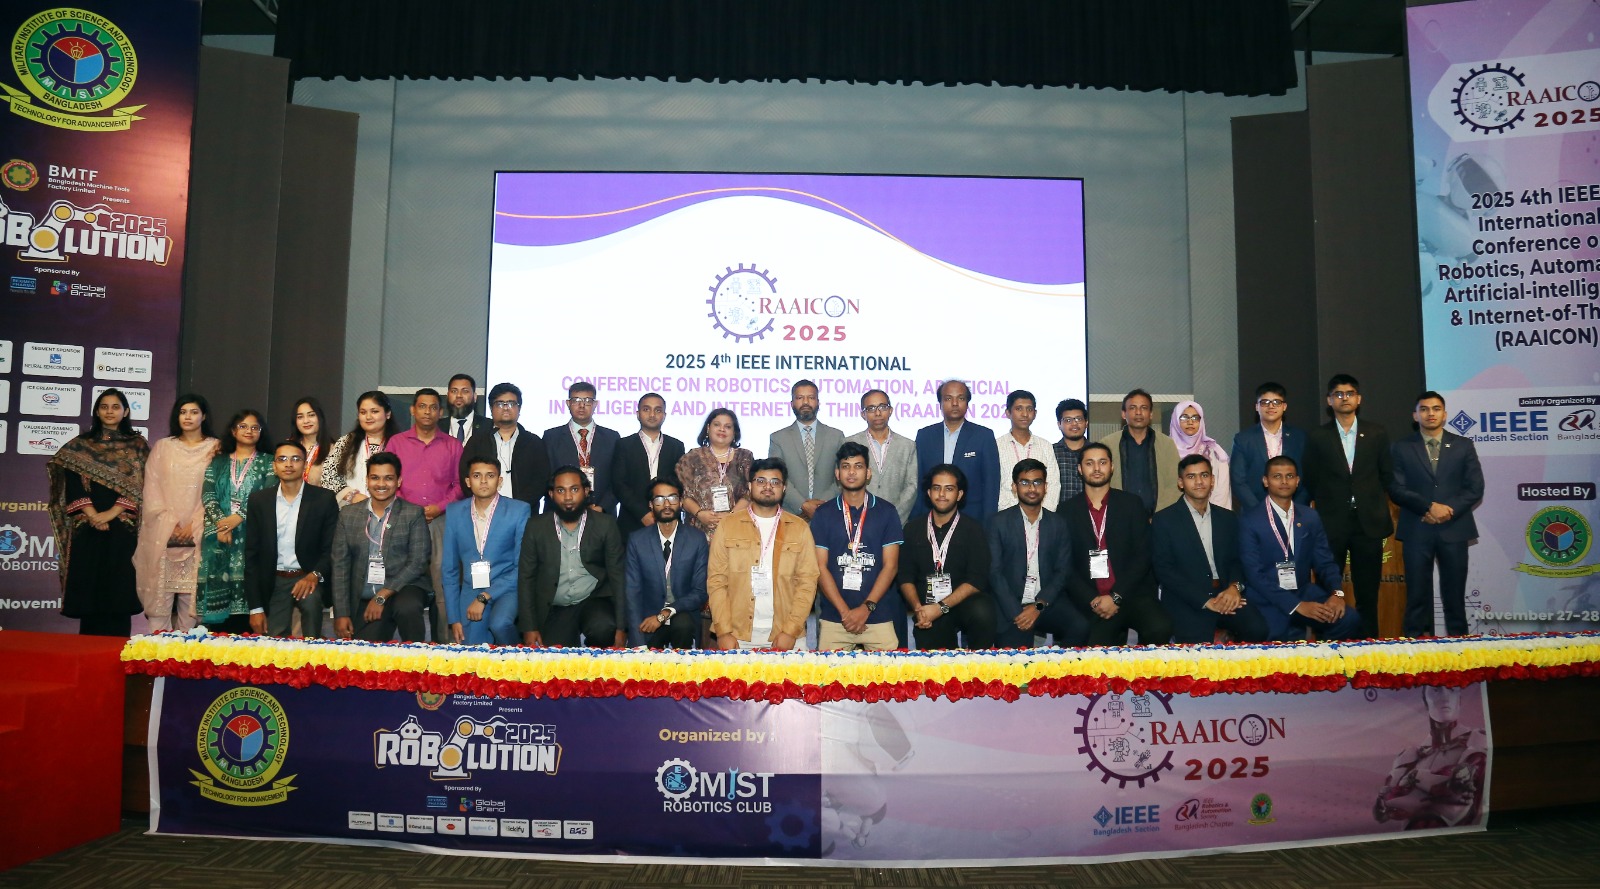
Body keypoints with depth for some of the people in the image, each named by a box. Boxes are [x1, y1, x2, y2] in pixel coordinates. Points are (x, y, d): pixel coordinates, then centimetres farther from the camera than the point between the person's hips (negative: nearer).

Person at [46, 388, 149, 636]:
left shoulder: (137, 445, 7)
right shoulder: (80, 445, 11)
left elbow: (138, 486, -2)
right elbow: (73, 486, 2)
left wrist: (111, 513, -12)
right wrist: (93, 515, -11)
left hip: (123, 527, -1)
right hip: (88, 528, 1)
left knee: (119, 588, -2)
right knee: (88, 587, 0)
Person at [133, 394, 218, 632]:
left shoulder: (215, 448, 6)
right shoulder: (163, 447, 11)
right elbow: (152, 490, 5)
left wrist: (194, 525, -9)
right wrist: (171, 524, -6)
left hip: (198, 533, -1)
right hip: (163, 532, 1)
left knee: (190, 593, -3)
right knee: (160, 590, -3)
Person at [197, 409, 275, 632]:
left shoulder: (267, 461, 9)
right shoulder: (218, 462, 16)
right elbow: (207, 495, 5)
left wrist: (238, 518, -15)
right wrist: (220, 523, -11)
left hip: (252, 536, -2)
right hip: (219, 534, 2)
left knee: (248, 586, -9)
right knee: (218, 593, -2)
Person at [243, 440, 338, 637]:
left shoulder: (324, 499, -4)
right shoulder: (259, 500, 2)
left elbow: (332, 549, -2)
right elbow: (252, 554, 3)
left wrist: (315, 575, -23)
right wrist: (255, 607, -1)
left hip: (308, 577, -2)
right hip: (273, 584, 2)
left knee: (311, 598, -29)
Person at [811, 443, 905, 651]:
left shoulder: (886, 511, 5)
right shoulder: (823, 514, 6)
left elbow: (890, 565, 1)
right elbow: (820, 567, 1)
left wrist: (866, 608, -9)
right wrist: (845, 612, -9)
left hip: (879, 617, 0)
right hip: (834, 618, 0)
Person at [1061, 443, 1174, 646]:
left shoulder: (1132, 504, 8)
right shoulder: (1067, 510, 8)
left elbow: (1142, 556, 1)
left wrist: (1116, 597, -10)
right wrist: (1092, 600, -9)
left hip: (1131, 593, 1)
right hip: (1092, 604, 0)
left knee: (1160, 628, -28)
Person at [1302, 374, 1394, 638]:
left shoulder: (1377, 434, 7)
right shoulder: (1317, 437, 4)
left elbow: (1387, 477, 11)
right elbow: (1309, 482, 6)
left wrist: (1382, 513, 6)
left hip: (1368, 524, 1)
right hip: (1331, 524, -1)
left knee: (1368, 594, 6)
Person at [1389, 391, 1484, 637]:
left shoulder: (1463, 446, 10)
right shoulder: (1402, 448, 7)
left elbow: (1475, 488, 3)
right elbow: (1396, 488, -2)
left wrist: (1448, 511, -10)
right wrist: (1430, 506, -14)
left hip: (1454, 528, 1)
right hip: (1417, 530, -1)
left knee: (1454, 593, 3)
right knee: (1417, 594, 0)